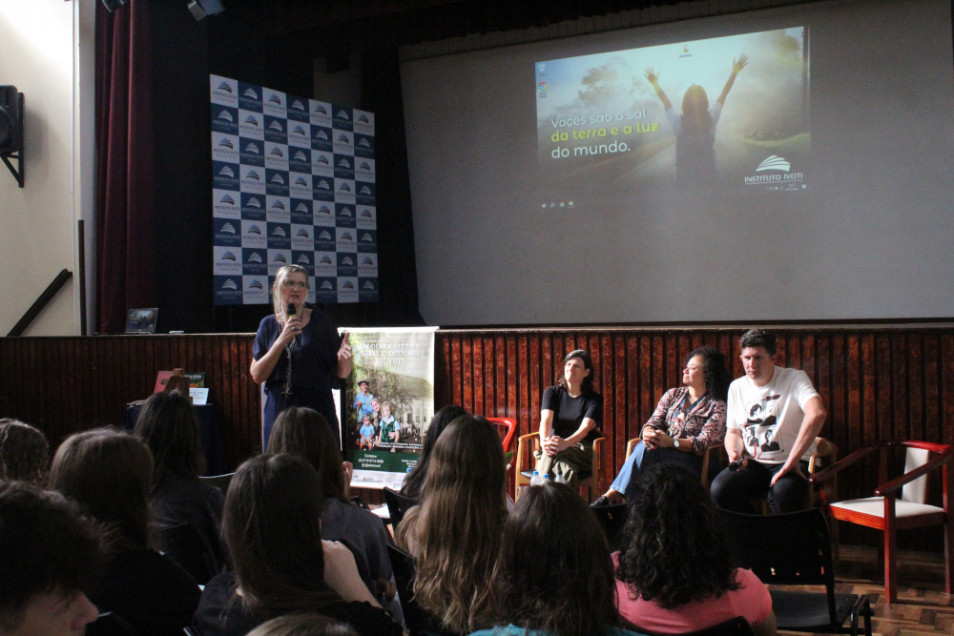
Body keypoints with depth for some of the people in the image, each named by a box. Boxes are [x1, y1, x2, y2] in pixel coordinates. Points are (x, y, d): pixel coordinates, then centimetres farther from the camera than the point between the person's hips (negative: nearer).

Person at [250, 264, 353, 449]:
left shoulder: (321, 321, 4)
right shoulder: (268, 325, 10)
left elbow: (341, 373, 4)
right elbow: (256, 375, 0)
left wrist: (344, 359, -18)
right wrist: (282, 341, -10)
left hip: (317, 412, -2)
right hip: (278, 412, 2)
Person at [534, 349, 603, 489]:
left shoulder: (594, 399, 4)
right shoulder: (552, 393, 13)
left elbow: (585, 427, -15)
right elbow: (546, 420, -7)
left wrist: (565, 443, -38)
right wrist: (544, 441, -32)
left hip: (583, 452, -2)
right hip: (556, 448, 2)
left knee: (553, 454, -35)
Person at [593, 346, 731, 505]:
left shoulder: (717, 407, 4)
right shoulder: (673, 395, 21)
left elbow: (705, 442, -10)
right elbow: (653, 422, 10)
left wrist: (672, 442, -27)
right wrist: (648, 433, -17)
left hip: (690, 460, -4)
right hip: (662, 452, 4)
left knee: (647, 450, -33)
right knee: (643, 446, -33)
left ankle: (611, 496, -36)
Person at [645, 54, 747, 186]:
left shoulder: (678, 122, -11)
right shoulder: (711, 118, -8)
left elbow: (665, 101, 8)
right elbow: (724, 94, 7)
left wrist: (655, 83, 25)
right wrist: (735, 72, 21)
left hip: (684, 177, -1)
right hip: (708, 175, 1)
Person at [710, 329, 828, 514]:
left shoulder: (795, 379, -6)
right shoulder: (737, 387, 12)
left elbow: (817, 414, -24)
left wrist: (791, 462, -26)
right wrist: (734, 453, -4)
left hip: (793, 464, -4)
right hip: (752, 464, 4)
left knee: (782, 492, -38)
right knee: (720, 488, -26)